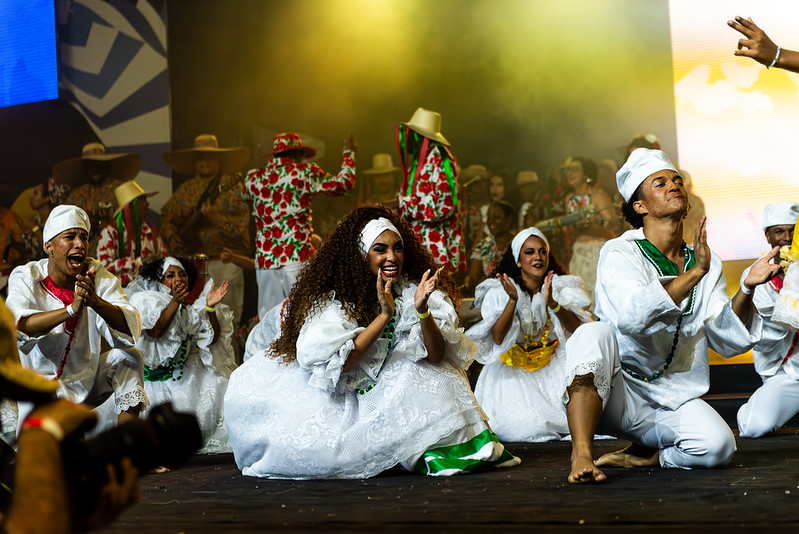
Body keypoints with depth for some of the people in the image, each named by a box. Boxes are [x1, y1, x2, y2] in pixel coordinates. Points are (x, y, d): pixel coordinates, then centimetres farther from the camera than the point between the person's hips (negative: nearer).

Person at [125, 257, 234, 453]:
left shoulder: (192, 310, 13)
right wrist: (174, 302, -26)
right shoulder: (147, 301, -2)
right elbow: (156, 331, -20)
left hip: (182, 375, 5)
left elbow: (212, 339, 2)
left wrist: (210, 307, -10)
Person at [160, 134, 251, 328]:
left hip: (225, 262, -3)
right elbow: (166, 217, 16)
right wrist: (172, 237, -2)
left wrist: (217, 218, -20)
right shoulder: (185, 190, 16)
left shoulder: (232, 187, 4)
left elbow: (241, 223, -6)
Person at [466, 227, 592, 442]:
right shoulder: (499, 292, -3)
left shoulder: (561, 287, 3)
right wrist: (513, 299, -26)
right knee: (524, 424, -25)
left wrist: (553, 303, -29)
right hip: (513, 371, -2)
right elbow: (497, 339, -14)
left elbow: (577, 329, -11)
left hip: (553, 366, 2)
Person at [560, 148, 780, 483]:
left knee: (718, 446, -28)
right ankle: (581, 455, -36)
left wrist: (747, 288, -14)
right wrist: (693, 274, -27)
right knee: (594, 333, -33)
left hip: (675, 400, 3)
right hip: (613, 393, -3)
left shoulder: (705, 262, 9)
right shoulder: (619, 253, -5)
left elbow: (729, 342, 1)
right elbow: (631, 316, -26)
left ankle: (645, 455, 2)